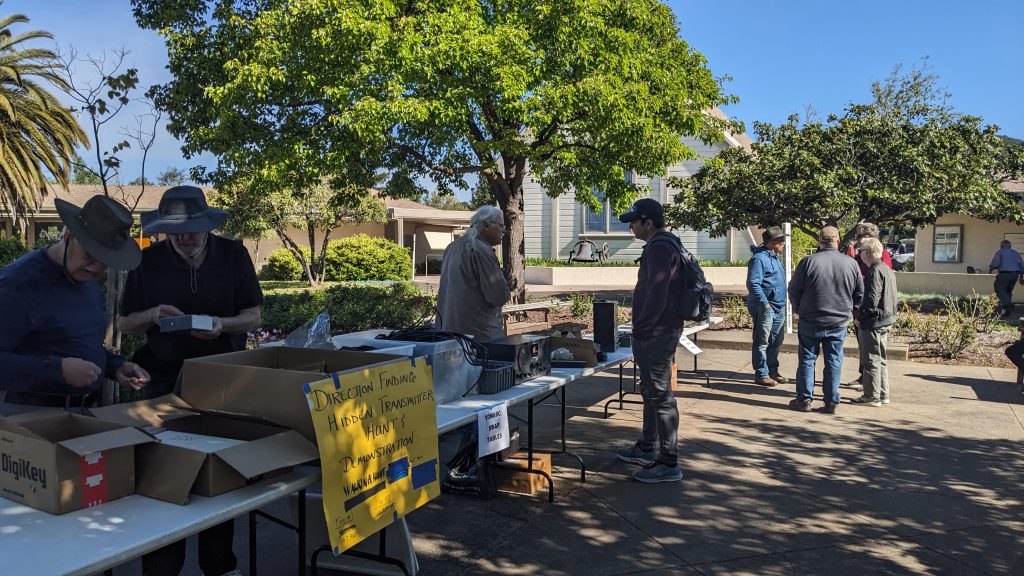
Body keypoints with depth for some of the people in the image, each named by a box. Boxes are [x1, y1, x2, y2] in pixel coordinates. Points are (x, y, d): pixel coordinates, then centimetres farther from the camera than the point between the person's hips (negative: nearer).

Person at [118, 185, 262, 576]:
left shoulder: (233, 255, -2)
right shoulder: (148, 261, -2)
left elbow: (253, 316, -1)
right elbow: (125, 323, 5)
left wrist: (222, 324, -21)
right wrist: (153, 315, -16)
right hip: (167, 379, 0)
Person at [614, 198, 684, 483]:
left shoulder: (659, 248, -18)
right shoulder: (665, 244, 16)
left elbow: (656, 295, -25)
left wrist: (641, 329, -17)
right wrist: (641, 329, 19)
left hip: (656, 334, -11)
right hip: (657, 332, 11)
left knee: (660, 396, -5)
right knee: (651, 392, 20)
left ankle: (669, 463, 2)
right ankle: (647, 449, 34)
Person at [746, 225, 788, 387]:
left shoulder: (774, 257, 16)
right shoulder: (759, 258, -14)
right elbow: (753, 284, -21)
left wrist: (782, 303, 17)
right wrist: (765, 303, -24)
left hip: (778, 307, 10)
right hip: (765, 308, -10)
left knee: (776, 341, 16)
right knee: (762, 342, -2)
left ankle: (772, 370, 27)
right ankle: (761, 374, 5)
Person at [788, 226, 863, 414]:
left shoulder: (809, 262, -11)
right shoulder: (851, 264, -2)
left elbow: (794, 290, -5)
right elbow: (860, 293, 7)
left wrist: (800, 309, 12)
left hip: (810, 322, -2)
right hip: (839, 323, 2)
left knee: (807, 359, 8)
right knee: (834, 362, 9)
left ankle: (804, 399, 10)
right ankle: (832, 401, 12)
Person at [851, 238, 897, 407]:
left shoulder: (875, 271, -18)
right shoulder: (888, 270, 14)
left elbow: (871, 299, -23)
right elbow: (890, 297, 18)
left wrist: (860, 317, -12)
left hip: (873, 322, -10)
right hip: (885, 321, 10)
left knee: (871, 360, -2)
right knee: (881, 359, 16)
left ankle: (872, 396, 3)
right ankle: (883, 395, 23)